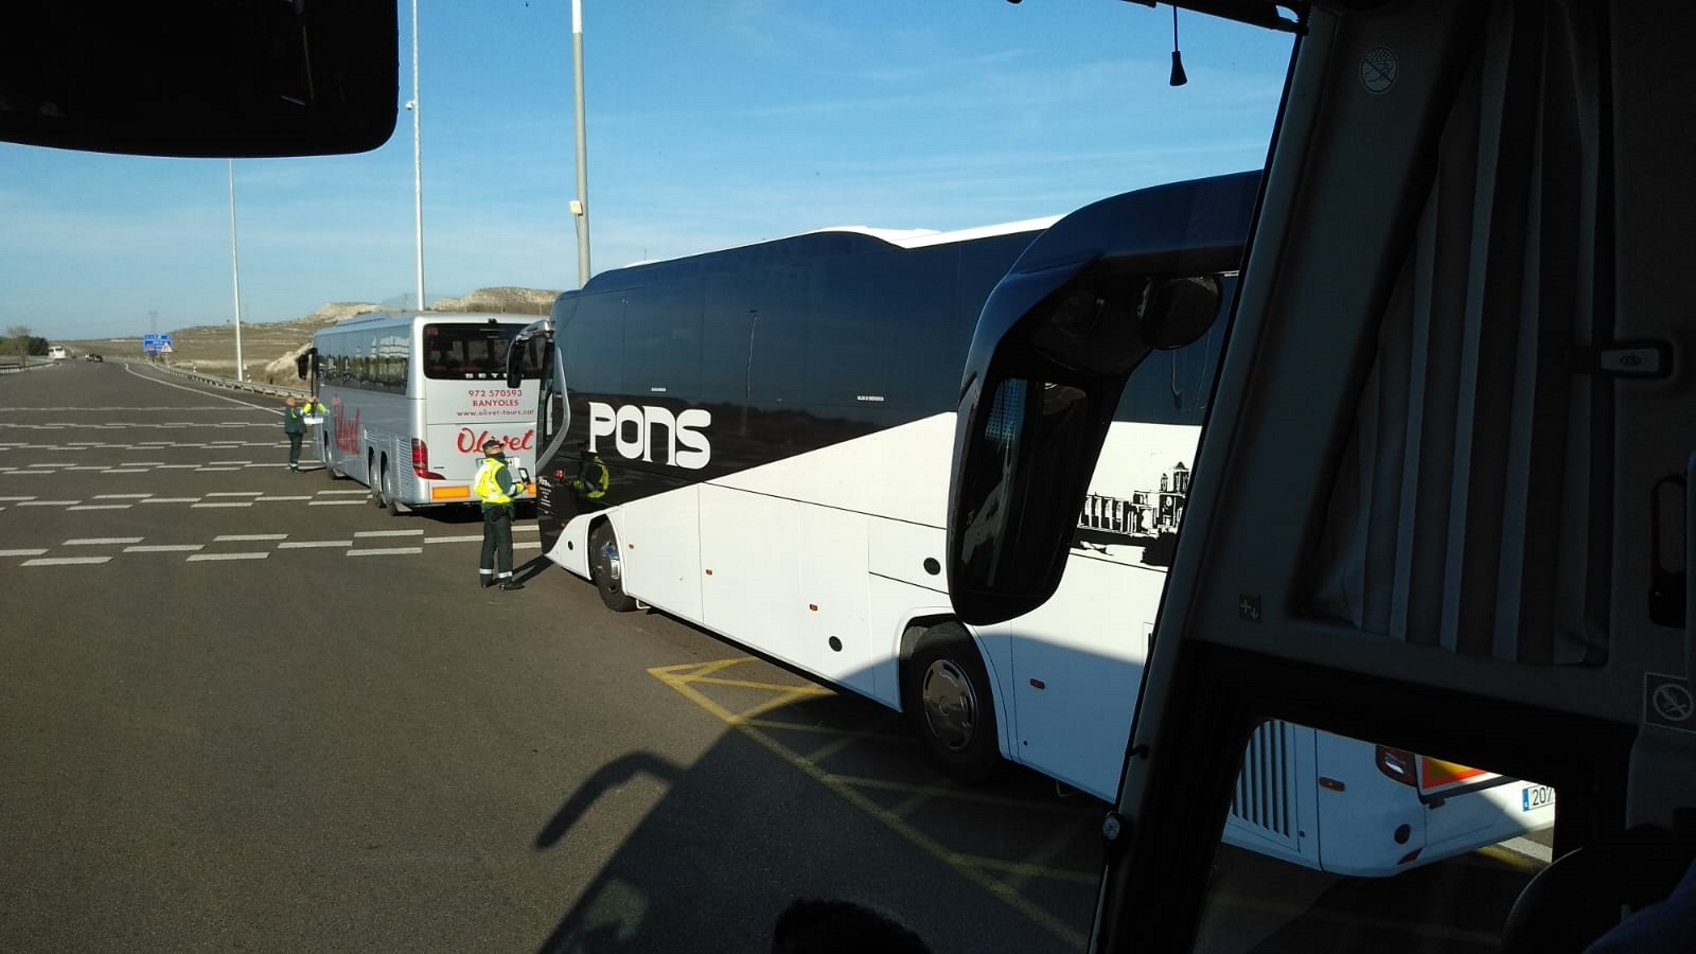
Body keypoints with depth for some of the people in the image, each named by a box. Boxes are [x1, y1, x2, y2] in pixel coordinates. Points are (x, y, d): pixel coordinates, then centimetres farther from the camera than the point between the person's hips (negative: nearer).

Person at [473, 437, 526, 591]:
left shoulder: (484, 468, 15)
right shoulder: (500, 468, -14)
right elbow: (509, 489, -19)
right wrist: (521, 486, 1)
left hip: (487, 508, 9)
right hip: (500, 510, -9)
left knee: (489, 542, 16)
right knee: (505, 543, -6)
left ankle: (486, 577, 22)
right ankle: (505, 580, -7)